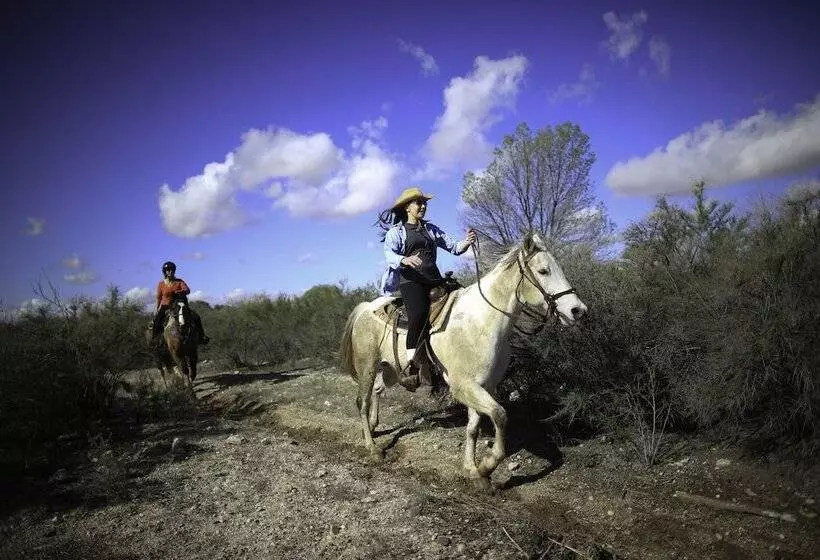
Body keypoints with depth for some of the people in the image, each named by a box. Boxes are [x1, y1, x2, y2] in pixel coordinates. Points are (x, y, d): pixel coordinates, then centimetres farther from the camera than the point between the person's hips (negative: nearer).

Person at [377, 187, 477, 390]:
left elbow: (453, 246, 16)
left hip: (434, 279, 5)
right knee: (419, 315, -31)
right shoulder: (396, 231, 10)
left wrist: (466, 242, -7)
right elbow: (389, 255, -6)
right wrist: (405, 260, -29)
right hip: (411, 280, -5)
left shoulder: (432, 229, 24)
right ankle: (412, 368, -33)